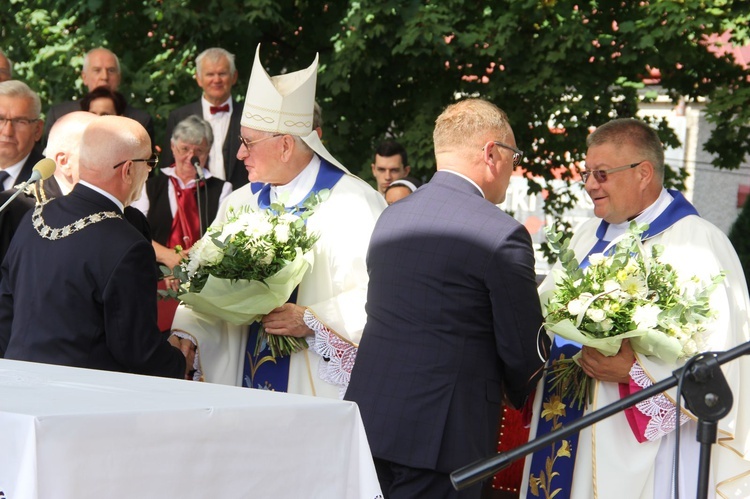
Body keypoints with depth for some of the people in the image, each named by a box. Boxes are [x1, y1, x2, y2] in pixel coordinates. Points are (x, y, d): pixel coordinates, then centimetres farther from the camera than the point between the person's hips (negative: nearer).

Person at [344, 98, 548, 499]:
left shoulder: (391, 216, 9)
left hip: (368, 417, 7)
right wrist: (519, 395, 16)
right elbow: (524, 350, -8)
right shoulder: (502, 235, -12)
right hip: (439, 434, -6)